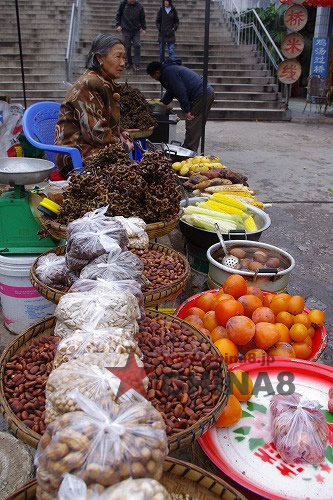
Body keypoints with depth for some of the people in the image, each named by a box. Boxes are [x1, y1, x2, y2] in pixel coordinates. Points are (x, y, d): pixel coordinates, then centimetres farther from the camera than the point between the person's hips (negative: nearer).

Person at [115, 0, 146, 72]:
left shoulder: (139, 6, -4)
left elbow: (142, 18, 6)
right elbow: (118, 15, 5)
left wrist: (143, 28, 0)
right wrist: (118, 25, -3)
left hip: (136, 30, 0)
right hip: (126, 30, 0)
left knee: (137, 46, -10)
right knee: (127, 47, 4)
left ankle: (136, 64, -4)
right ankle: (128, 63, 21)